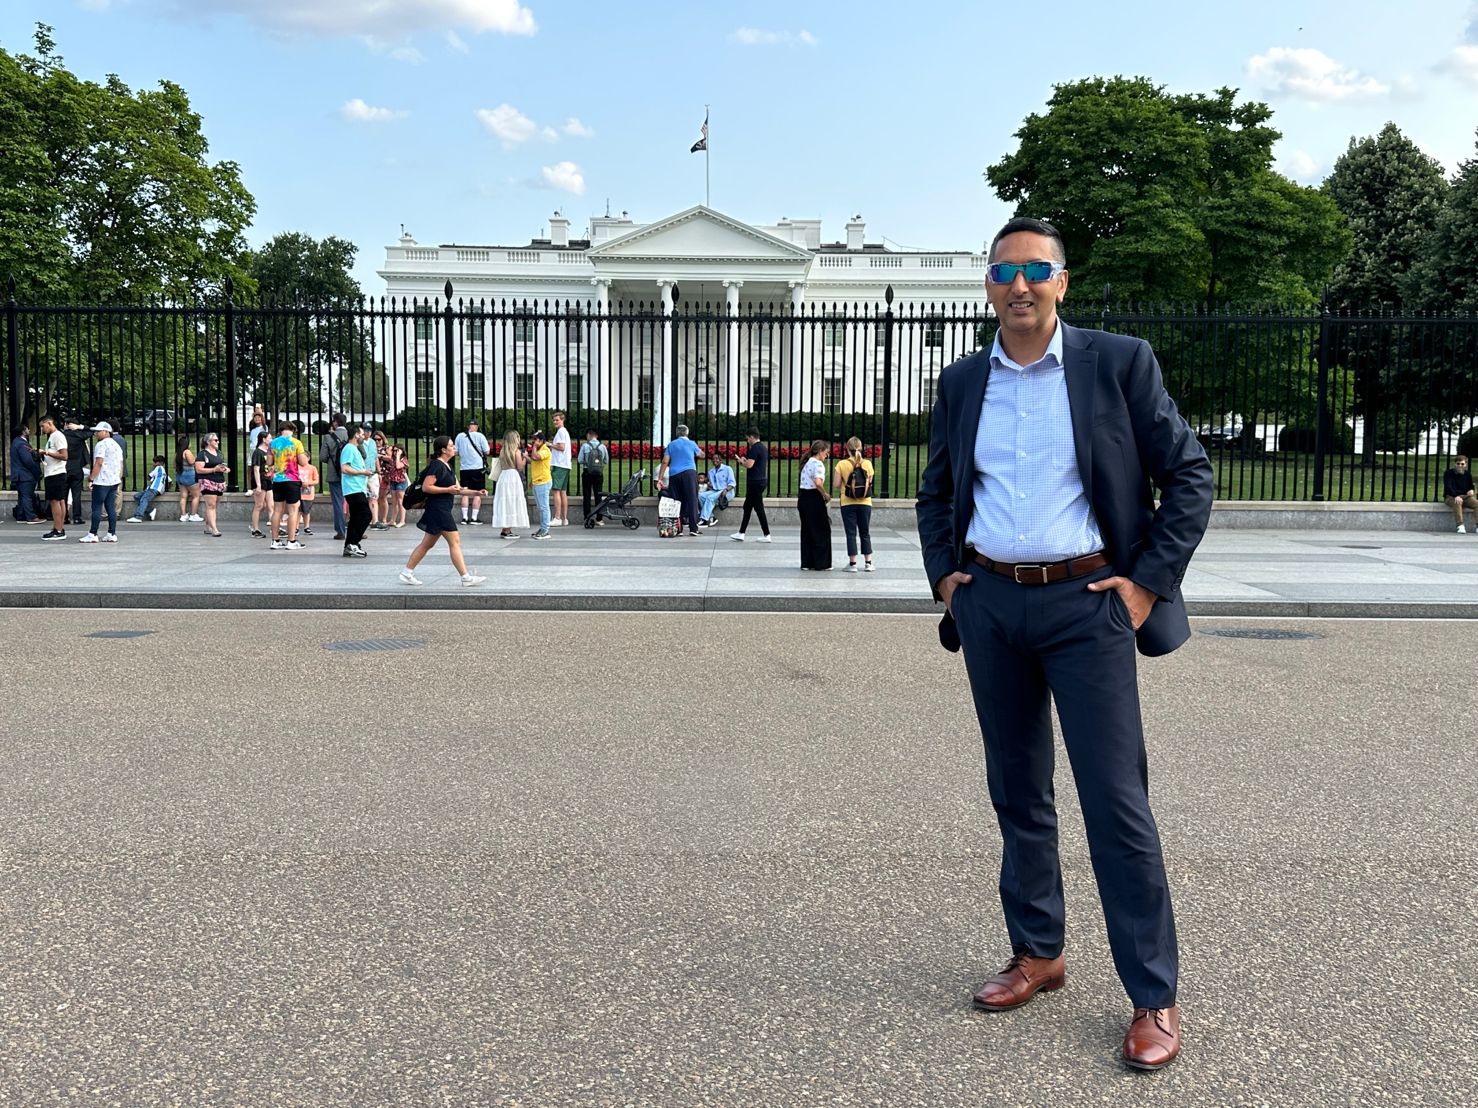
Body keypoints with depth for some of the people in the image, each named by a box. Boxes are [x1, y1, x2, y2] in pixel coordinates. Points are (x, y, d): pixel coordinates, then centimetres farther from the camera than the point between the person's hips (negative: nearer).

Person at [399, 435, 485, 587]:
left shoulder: (447, 466, 16)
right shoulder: (437, 465, -14)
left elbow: (457, 488, 20)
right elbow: (426, 487, -20)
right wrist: (448, 490, -19)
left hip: (442, 510, 10)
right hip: (438, 510, -10)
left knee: (427, 544, 12)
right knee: (455, 541, -7)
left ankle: (407, 573, 15)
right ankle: (466, 577, -4)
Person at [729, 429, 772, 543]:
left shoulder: (755, 448, -16)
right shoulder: (764, 447, 15)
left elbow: (749, 464, -24)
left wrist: (742, 461, -4)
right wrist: (746, 460, 17)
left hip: (755, 482, -10)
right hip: (762, 480, 10)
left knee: (759, 508, -5)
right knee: (747, 507, 15)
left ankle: (766, 535, -2)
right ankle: (741, 533, 18)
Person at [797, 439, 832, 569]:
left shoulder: (808, 463, 17)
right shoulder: (818, 464, -12)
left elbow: (808, 482, 14)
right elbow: (818, 483, -27)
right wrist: (825, 495, -14)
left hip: (803, 498, 9)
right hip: (813, 499, -9)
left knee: (807, 531, 12)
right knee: (822, 530, 1)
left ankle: (807, 563, 14)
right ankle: (821, 563, 4)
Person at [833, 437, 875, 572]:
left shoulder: (842, 464, -8)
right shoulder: (867, 464, -3)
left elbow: (836, 484, -10)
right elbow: (870, 482, 4)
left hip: (848, 503, -2)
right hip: (865, 503, 2)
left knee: (851, 533, 3)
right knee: (865, 533, 13)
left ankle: (852, 563, 2)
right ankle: (868, 563, 14)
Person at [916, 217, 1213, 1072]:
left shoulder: (1119, 362, -3)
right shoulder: (963, 383, 8)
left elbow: (1190, 473, -2)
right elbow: (937, 492, 20)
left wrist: (1149, 582, -8)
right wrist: (944, 576, 8)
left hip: (1084, 603, -4)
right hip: (990, 606, 4)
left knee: (1116, 801, -3)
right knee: (1017, 791, 13)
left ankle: (1155, 998, 9)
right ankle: (1038, 954, 29)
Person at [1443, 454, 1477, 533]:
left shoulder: (1468, 475, 14)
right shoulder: (1448, 473, -1)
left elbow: (1471, 486, 27)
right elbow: (1448, 487, -14)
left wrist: (1471, 490, -1)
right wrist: (1456, 496, -31)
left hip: (1465, 496, 4)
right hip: (1451, 497, -4)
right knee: (1457, 503, -39)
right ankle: (1460, 526, -44)